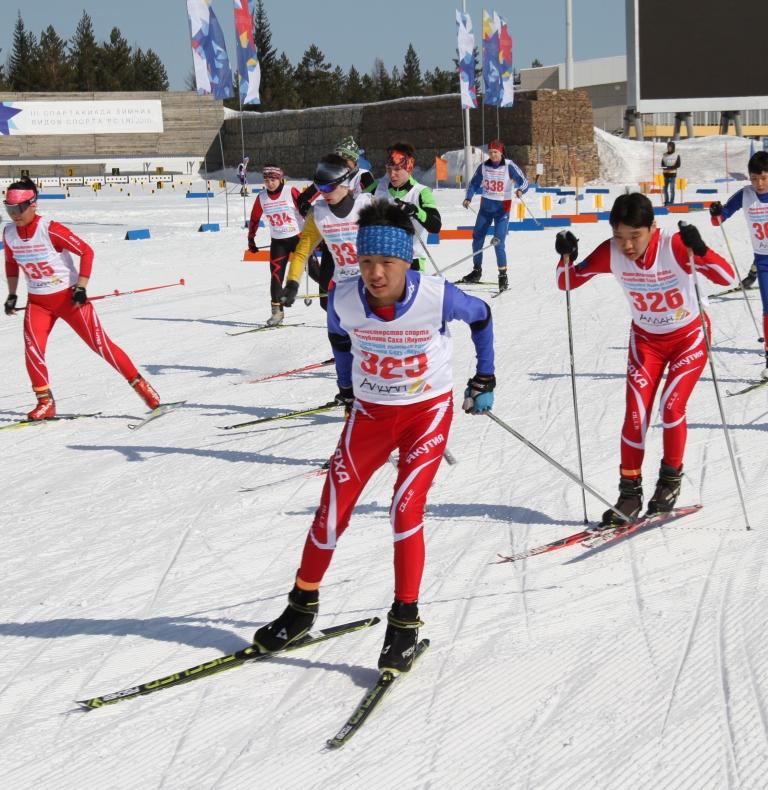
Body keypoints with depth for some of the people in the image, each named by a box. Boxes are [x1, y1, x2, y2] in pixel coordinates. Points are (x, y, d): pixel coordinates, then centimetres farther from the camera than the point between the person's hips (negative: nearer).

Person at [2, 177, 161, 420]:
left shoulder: (50, 230, -22)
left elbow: (86, 252, -16)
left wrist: (81, 288, -18)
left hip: (69, 297, -4)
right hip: (37, 301, 5)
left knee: (101, 344, -5)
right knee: (32, 347, -16)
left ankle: (141, 385, 9)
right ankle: (45, 402, -2)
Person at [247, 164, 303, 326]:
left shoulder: (291, 192, -13)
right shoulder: (261, 197, -1)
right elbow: (254, 219, 12)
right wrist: (251, 239, 13)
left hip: (298, 237, -3)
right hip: (278, 242, 3)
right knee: (276, 275, -9)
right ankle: (277, 311, -7)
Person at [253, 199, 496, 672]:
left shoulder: (437, 297, -25)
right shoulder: (343, 300, -19)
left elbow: (481, 316, -2)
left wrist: (484, 380, 4)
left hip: (428, 410, -2)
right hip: (370, 412, 3)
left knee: (406, 509, -17)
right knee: (333, 511, 2)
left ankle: (405, 621, -3)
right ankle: (303, 606, 22)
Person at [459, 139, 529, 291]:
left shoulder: (509, 166, -12)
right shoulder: (484, 166, -1)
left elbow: (523, 181, -13)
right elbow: (474, 183, 9)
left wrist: (520, 190, -34)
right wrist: (468, 198, -5)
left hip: (502, 208, -5)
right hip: (486, 206, 5)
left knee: (499, 243, -13)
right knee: (477, 239, 9)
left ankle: (503, 275, -3)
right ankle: (476, 271, 25)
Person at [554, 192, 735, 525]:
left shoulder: (675, 246, -30)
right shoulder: (611, 253, -20)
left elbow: (726, 277, -36)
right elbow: (567, 282, -11)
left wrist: (699, 250, -53)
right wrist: (567, 257, -32)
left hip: (689, 337, -3)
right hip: (646, 339, 3)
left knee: (671, 406, -16)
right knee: (635, 414, -8)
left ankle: (671, 478, 9)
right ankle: (630, 490, 6)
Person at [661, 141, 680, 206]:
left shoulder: (676, 155, 0)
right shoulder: (664, 155, 11)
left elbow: (678, 165, -6)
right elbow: (662, 163, 11)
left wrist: (670, 167, -20)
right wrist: (665, 168, -12)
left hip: (673, 174, -4)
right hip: (665, 174, 4)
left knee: (672, 189, -8)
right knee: (665, 188, 4)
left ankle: (671, 202, -6)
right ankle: (666, 201, 13)